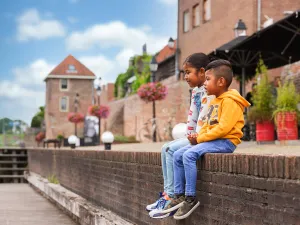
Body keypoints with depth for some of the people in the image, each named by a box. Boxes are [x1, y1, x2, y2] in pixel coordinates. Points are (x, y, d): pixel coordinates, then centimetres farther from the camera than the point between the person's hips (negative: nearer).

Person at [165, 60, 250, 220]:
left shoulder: (229, 101, -13)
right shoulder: (214, 101, 18)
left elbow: (224, 127, -22)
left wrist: (200, 138, -16)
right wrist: (198, 136, -1)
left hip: (225, 141, -10)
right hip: (212, 140, 10)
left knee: (189, 154, -27)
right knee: (178, 155, 0)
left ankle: (191, 198, -21)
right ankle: (179, 195, 2)